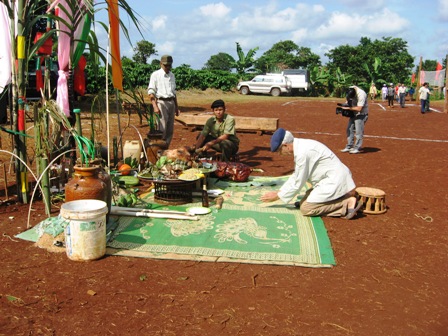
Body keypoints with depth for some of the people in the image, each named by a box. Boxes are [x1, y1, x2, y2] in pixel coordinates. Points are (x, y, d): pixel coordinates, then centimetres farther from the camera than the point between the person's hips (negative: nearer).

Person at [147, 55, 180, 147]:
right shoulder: (155, 75, -2)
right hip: (161, 102, -6)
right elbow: (151, 92, -7)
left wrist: (176, 107, 20)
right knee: (162, 129, -11)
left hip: (171, 103, 6)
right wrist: (155, 106, -16)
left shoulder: (172, 75, 16)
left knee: (170, 130, 7)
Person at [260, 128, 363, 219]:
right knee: (304, 202, 12)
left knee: (306, 208, -13)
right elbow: (296, 176, 18)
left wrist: (277, 196, -5)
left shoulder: (302, 152, -22)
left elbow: (298, 183, -16)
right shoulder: (301, 147, 8)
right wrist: (279, 191, 16)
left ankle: (348, 202, -10)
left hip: (334, 181, -10)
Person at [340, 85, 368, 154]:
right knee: (349, 129, 9)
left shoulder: (361, 94, -28)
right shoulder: (349, 92, -8)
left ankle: (357, 148, -3)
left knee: (358, 131, -9)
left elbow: (359, 108, -30)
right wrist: (344, 106, -11)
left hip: (361, 114, -7)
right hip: (353, 113, 8)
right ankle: (349, 146, 17)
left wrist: (348, 108, -26)